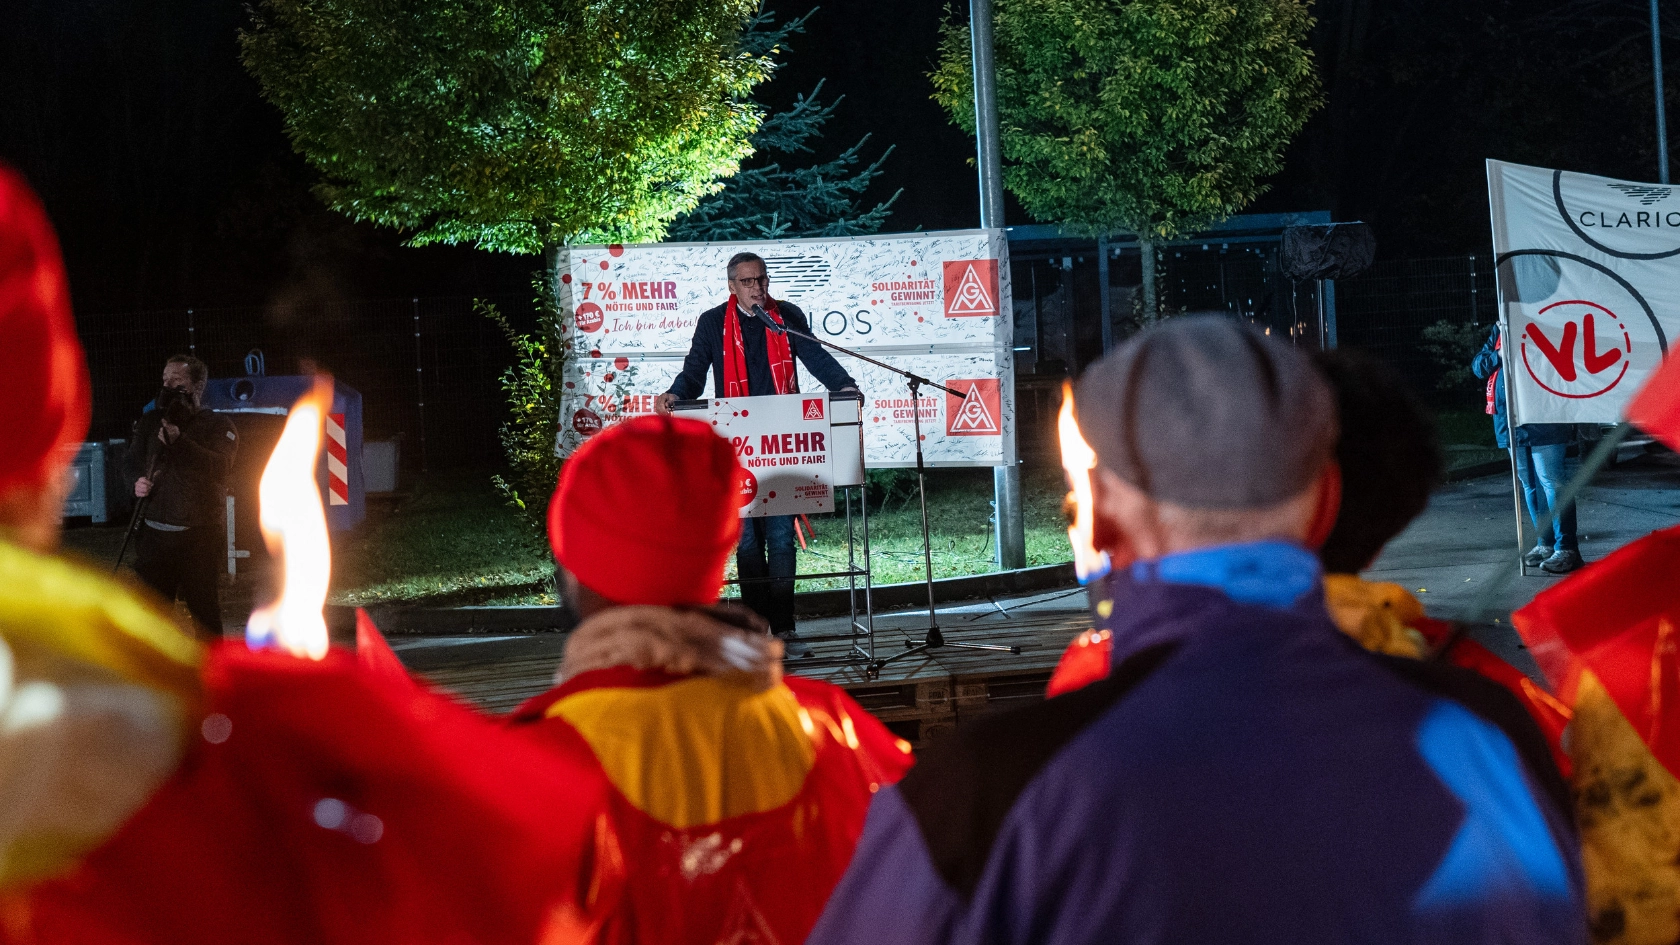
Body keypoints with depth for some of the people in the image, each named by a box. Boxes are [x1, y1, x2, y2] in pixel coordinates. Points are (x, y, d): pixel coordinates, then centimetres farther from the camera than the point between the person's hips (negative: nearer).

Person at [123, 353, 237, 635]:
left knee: (205, 609, -1)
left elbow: (220, 466, -16)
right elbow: (131, 462, 23)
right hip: (153, 535, 4)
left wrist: (179, 442, -25)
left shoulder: (217, 425, 1)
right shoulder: (150, 421, 15)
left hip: (200, 536, -4)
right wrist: (136, 481, 1)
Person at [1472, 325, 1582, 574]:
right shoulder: (1499, 330, 16)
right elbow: (1478, 366, 12)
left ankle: (1566, 549, -6)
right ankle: (1546, 543, 22)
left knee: (1552, 482, -8)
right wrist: (1499, 354, -8)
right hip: (1511, 421, 7)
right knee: (1530, 485, 13)